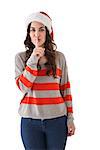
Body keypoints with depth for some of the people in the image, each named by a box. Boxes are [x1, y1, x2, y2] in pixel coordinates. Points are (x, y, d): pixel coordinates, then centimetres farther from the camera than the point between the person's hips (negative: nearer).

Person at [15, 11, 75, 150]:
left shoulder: (59, 57, 3)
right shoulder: (21, 57, 2)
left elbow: (65, 89, 6)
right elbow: (22, 87, -7)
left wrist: (70, 118, 5)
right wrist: (33, 61, -15)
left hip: (57, 119, 0)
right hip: (30, 120, 0)